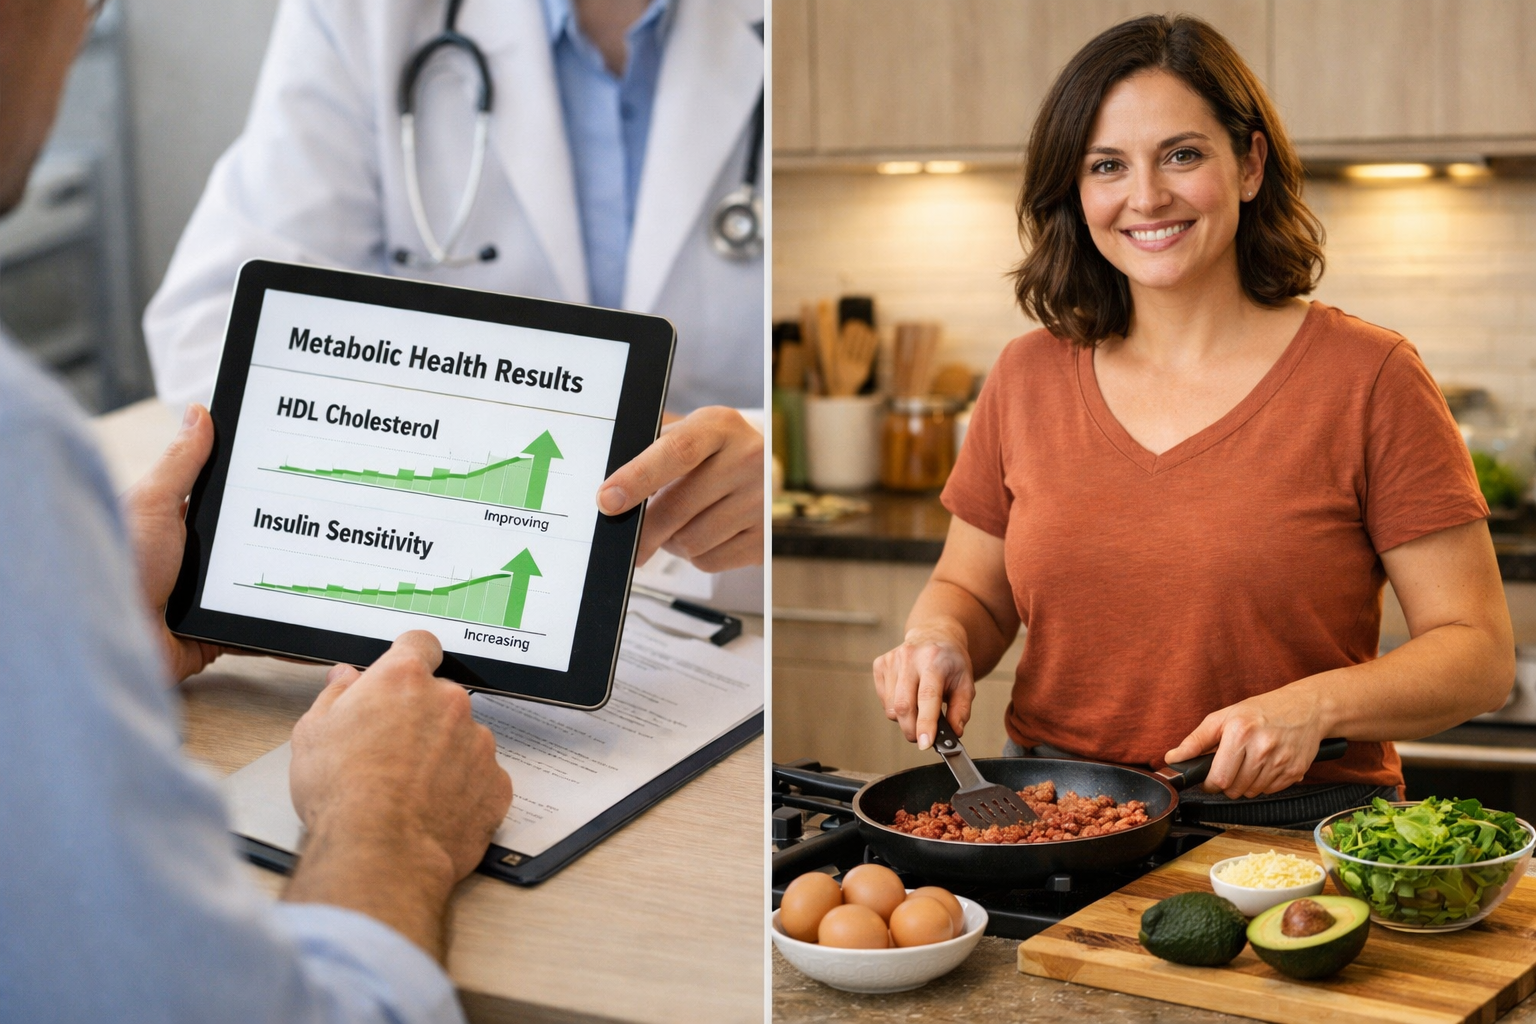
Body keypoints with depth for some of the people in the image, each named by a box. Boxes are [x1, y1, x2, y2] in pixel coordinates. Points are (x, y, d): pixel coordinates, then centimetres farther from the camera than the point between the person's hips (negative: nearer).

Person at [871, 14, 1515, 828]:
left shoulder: (1367, 379, -3)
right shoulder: (1029, 378, 8)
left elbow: (1478, 654, -2)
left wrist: (1316, 706, -19)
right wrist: (938, 636, -2)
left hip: (1292, 838, -2)